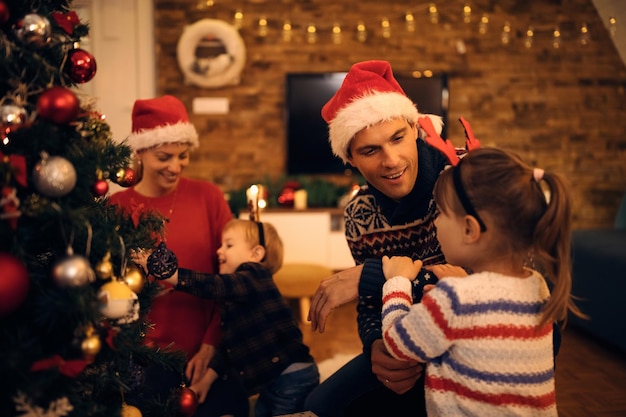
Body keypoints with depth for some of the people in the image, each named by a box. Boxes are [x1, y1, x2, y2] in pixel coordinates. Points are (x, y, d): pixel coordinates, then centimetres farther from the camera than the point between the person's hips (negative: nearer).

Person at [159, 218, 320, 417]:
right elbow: (226, 347, 17)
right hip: (271, 383, 9)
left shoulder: (255, 278, -13)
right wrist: (206, 379, 9)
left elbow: (214, 286, -30)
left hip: (292, 379, -9)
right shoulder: (232, 298, 15)